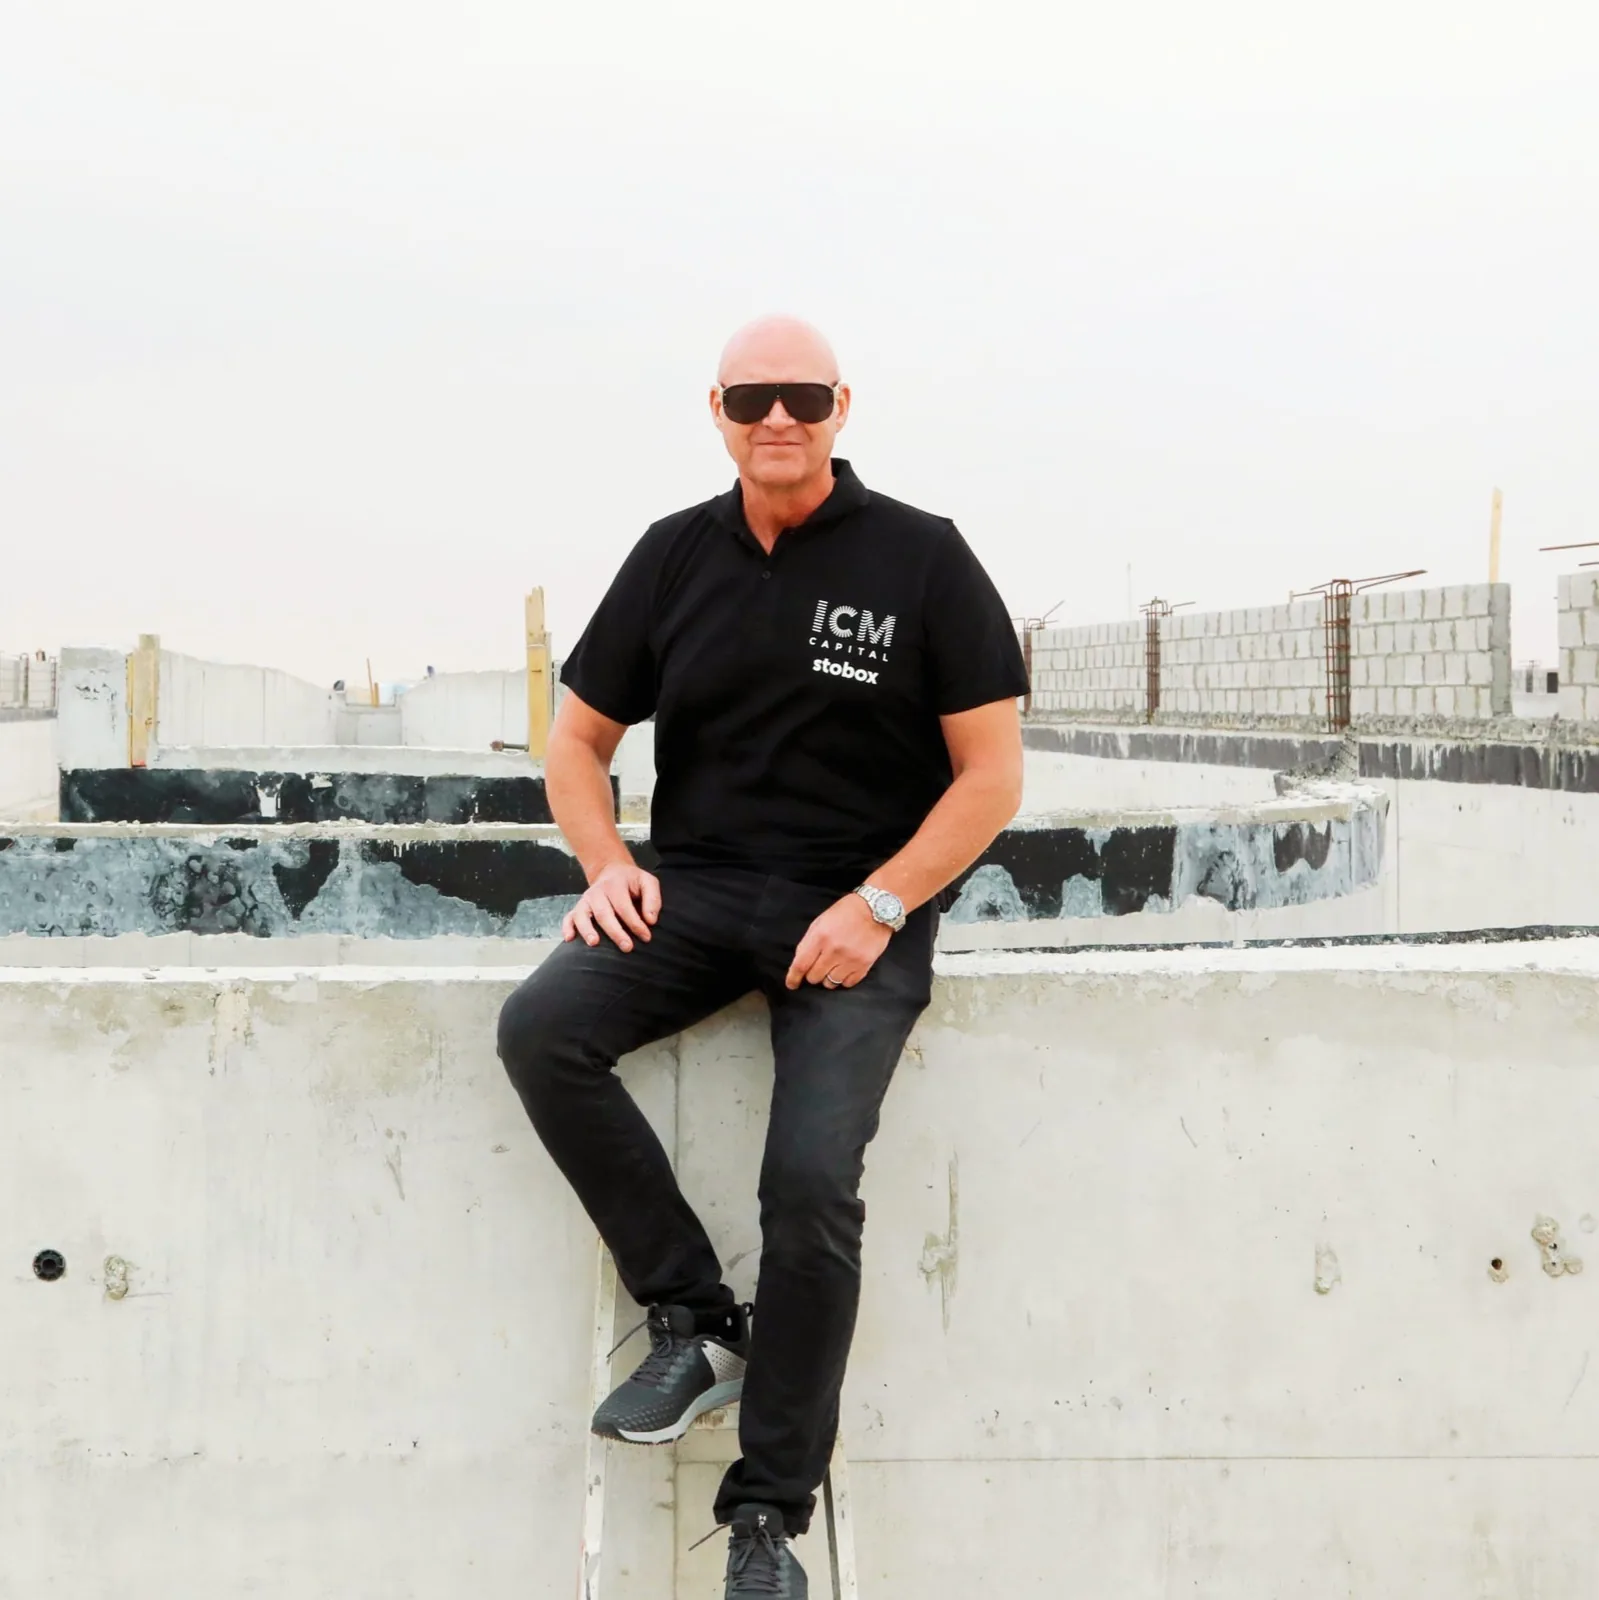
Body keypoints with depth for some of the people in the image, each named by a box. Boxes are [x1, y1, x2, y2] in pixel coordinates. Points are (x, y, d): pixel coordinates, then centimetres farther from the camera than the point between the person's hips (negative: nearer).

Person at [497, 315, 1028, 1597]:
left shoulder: (922, 559, -1)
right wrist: (607, 864, -2)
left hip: (858, 909, -3)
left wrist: (875, 909, -13)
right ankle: (697, 1319, -10)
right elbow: (579, 739, 18)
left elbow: (992, 775, -2)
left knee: (812, 1183, -21)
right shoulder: (674, 556, 9)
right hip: (697, 889, 4)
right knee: (540, 1030, -24)